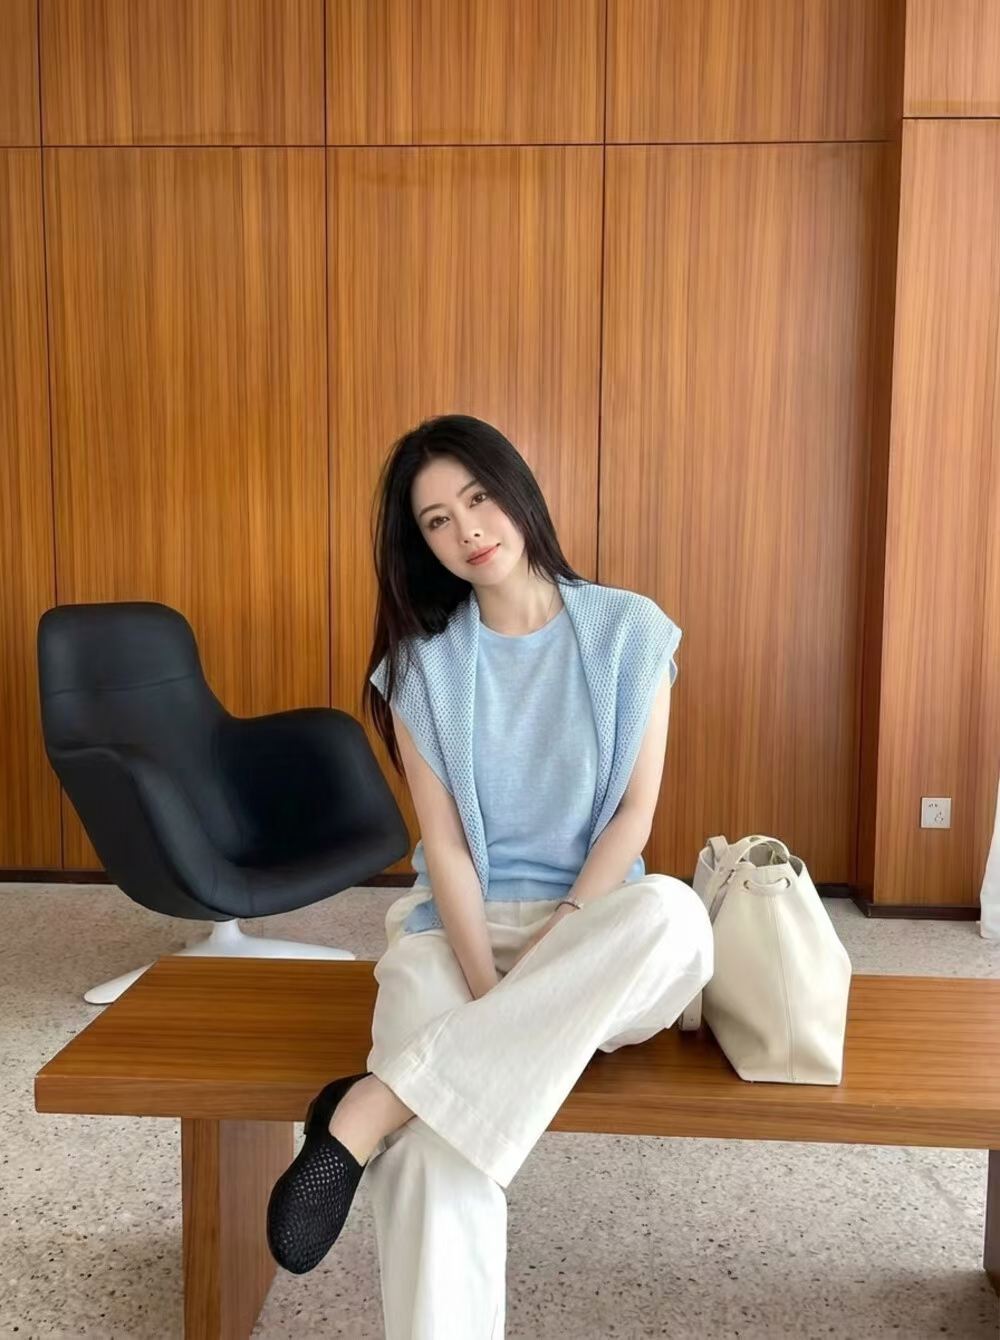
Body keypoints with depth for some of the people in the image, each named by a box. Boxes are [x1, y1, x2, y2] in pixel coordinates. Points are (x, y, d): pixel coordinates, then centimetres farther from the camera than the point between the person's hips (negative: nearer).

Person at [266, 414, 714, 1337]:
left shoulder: (630, 629, -2)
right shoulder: (421, 663, 0)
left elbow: (636, 814, -4)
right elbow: (444, 842, -5)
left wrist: (552, 943, -14)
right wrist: (491, 991, -18)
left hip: (592, 920, 1)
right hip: (456, 923, 0)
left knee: (676, 916, -37)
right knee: (434, 1145, -32)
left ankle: (368, 1111, -31)